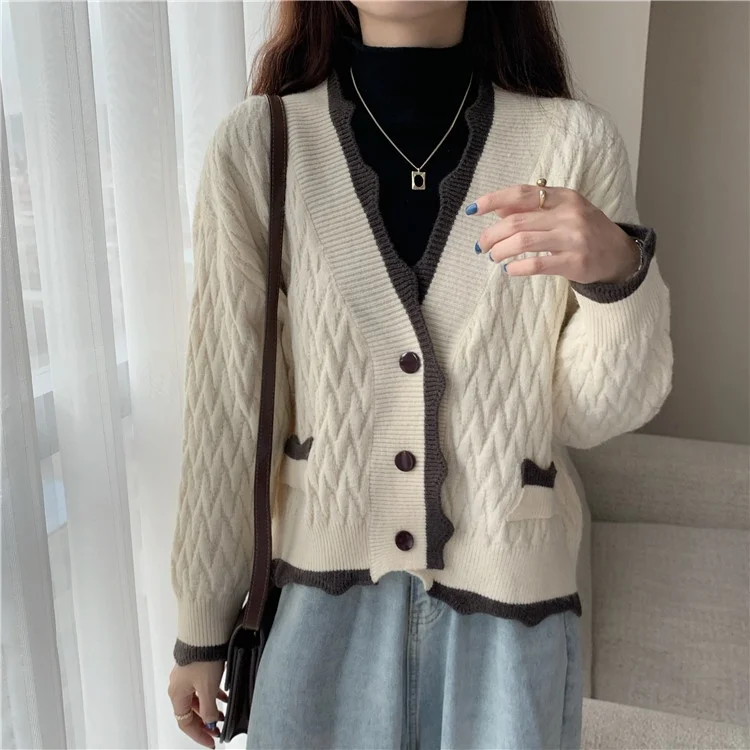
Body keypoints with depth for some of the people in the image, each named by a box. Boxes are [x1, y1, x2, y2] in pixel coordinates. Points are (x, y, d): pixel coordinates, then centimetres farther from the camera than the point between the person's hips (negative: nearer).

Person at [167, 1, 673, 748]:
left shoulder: (575, 142, -9)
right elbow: (228, 407, -6)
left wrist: (621, 274, -26)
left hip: (507, 598, 1)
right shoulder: (258, 144, -10)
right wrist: (201, 624, 2)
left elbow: (590, 416, -6)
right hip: (325, 593, 0)